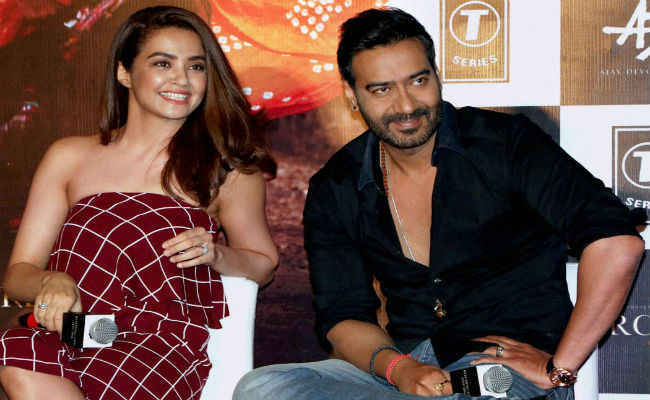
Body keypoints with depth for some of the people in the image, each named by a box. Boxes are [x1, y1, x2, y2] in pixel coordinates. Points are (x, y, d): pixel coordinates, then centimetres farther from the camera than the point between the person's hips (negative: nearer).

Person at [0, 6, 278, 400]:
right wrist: (51, 282, -11)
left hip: (164, 340, -2)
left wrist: (216, 254, 0)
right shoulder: (68, 157, 15)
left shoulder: (226, 170, 12)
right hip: (73, 334, 2)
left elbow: (264, 262, 23)